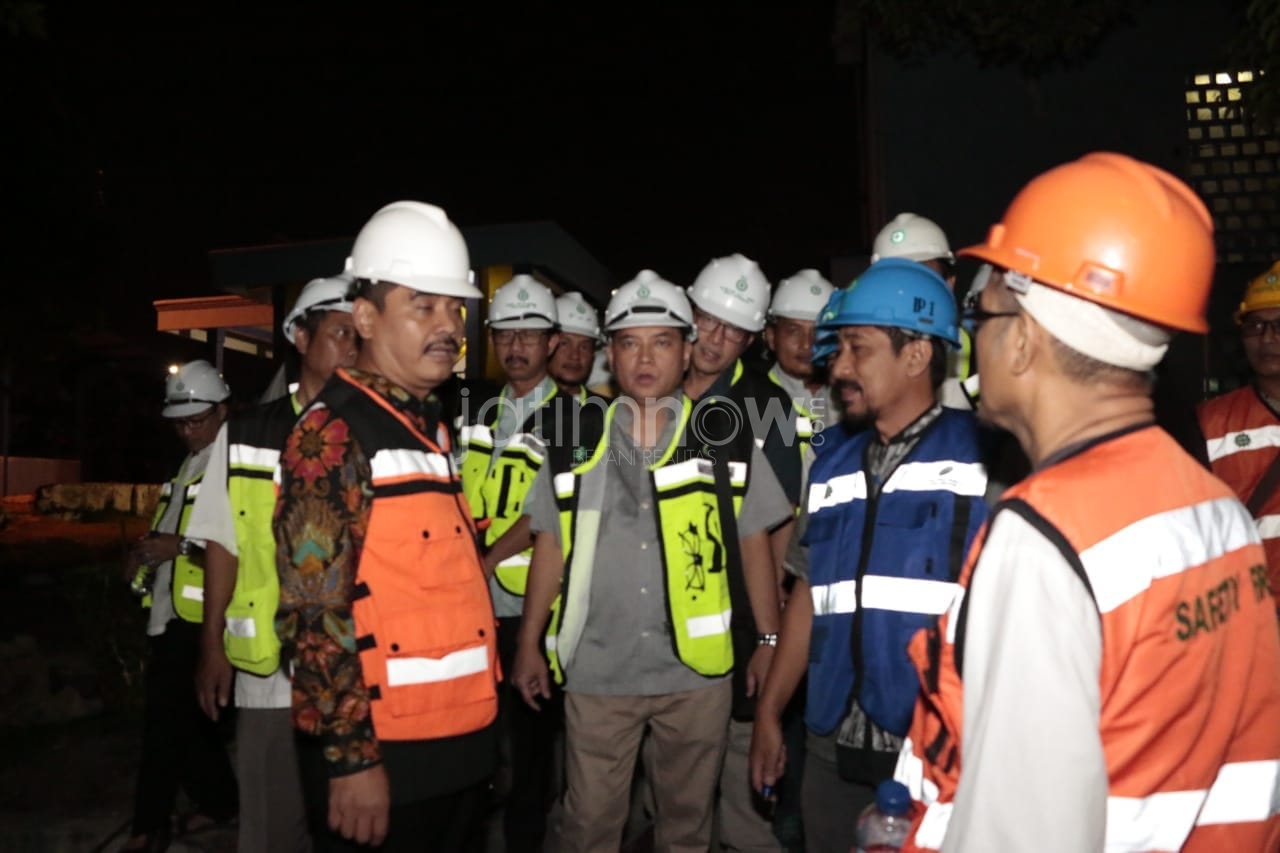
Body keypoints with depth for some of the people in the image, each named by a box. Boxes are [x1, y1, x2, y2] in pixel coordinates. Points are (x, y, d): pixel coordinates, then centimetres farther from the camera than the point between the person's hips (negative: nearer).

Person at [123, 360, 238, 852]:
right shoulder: (188, 466, 18)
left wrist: (183, 547, -28)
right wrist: (145, 554, 11)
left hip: (199, 618, -9)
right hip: (170, 613, 9)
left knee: (168, 719, -2)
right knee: (186, 715, 16)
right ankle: (219, 802, 30)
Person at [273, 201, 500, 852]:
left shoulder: (434, 428, 12)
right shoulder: (333, 432, -14)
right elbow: (313, 611, -19)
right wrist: (351, 758, -19)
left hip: (459, 741, 8)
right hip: (379, 750, -8)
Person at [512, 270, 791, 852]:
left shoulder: (729, 444, -2)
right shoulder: (575, 445, 2)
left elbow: (753, 545, 3)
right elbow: (551, 547, 6)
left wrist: (768, 641, 1)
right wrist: (529, 644, 4)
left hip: (697, 671, 0)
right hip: (595, 670, 1)